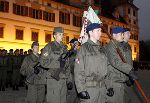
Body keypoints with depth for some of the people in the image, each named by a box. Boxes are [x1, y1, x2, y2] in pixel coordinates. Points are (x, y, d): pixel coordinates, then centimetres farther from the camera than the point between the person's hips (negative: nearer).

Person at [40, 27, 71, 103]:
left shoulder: (64, 47, 18)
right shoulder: (49, 47, -1)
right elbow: (43, 62, -11)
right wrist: (58, 63, -16)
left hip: (63, 79, 6)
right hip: (53, 79, -6)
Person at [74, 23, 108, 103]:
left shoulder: (101, 49, 13)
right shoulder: (84, 48, -6)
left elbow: (105, 69, 14)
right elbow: (78, 71, -11)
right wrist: (81, 89, -16)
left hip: (102, 87, 6)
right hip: (89, 88, -6)